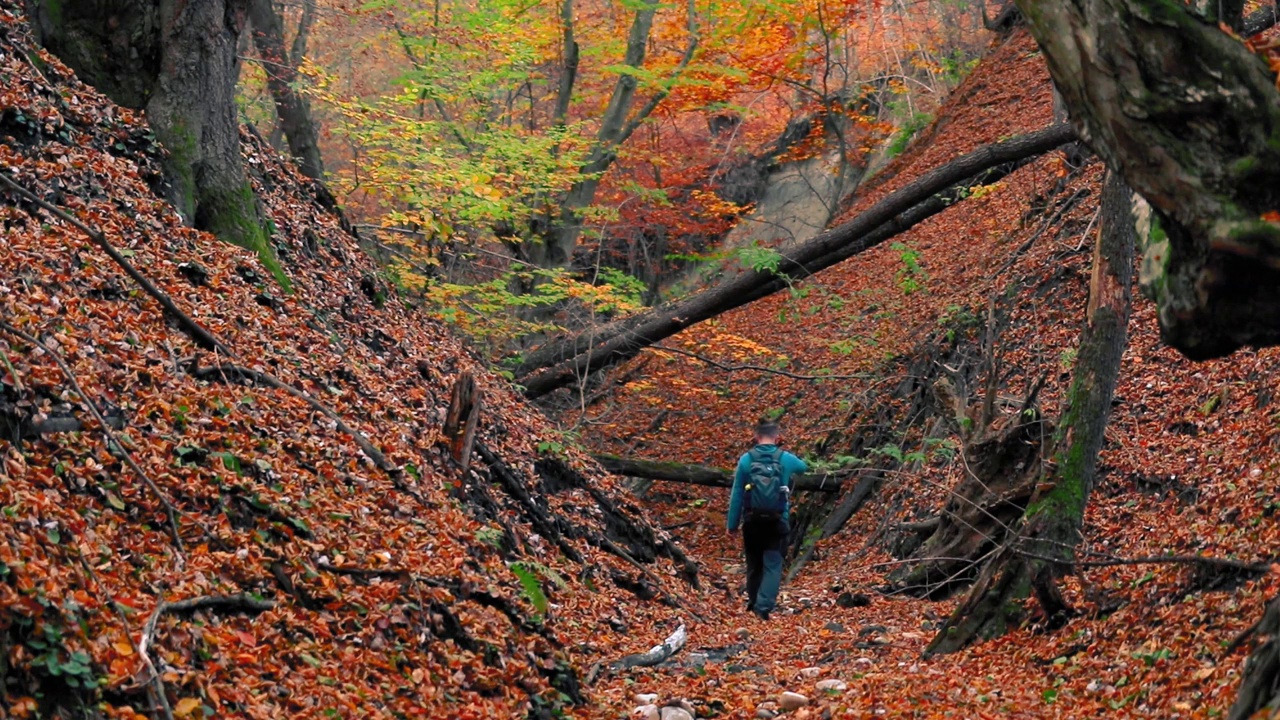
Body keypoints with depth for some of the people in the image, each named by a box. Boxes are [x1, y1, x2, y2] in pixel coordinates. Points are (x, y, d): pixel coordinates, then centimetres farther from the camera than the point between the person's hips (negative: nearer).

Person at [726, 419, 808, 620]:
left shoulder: (746, 459, -4)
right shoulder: (785, 459, -2)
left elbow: (736, 495, -3)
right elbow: (803, 467, 23)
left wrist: (732, 524, 5)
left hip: (753, 521, 1)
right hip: (777, 521, -1)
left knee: (754, 564, 16)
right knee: (772, 565, 0)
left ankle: (753, 602, 32)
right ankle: (763, 607, -13)